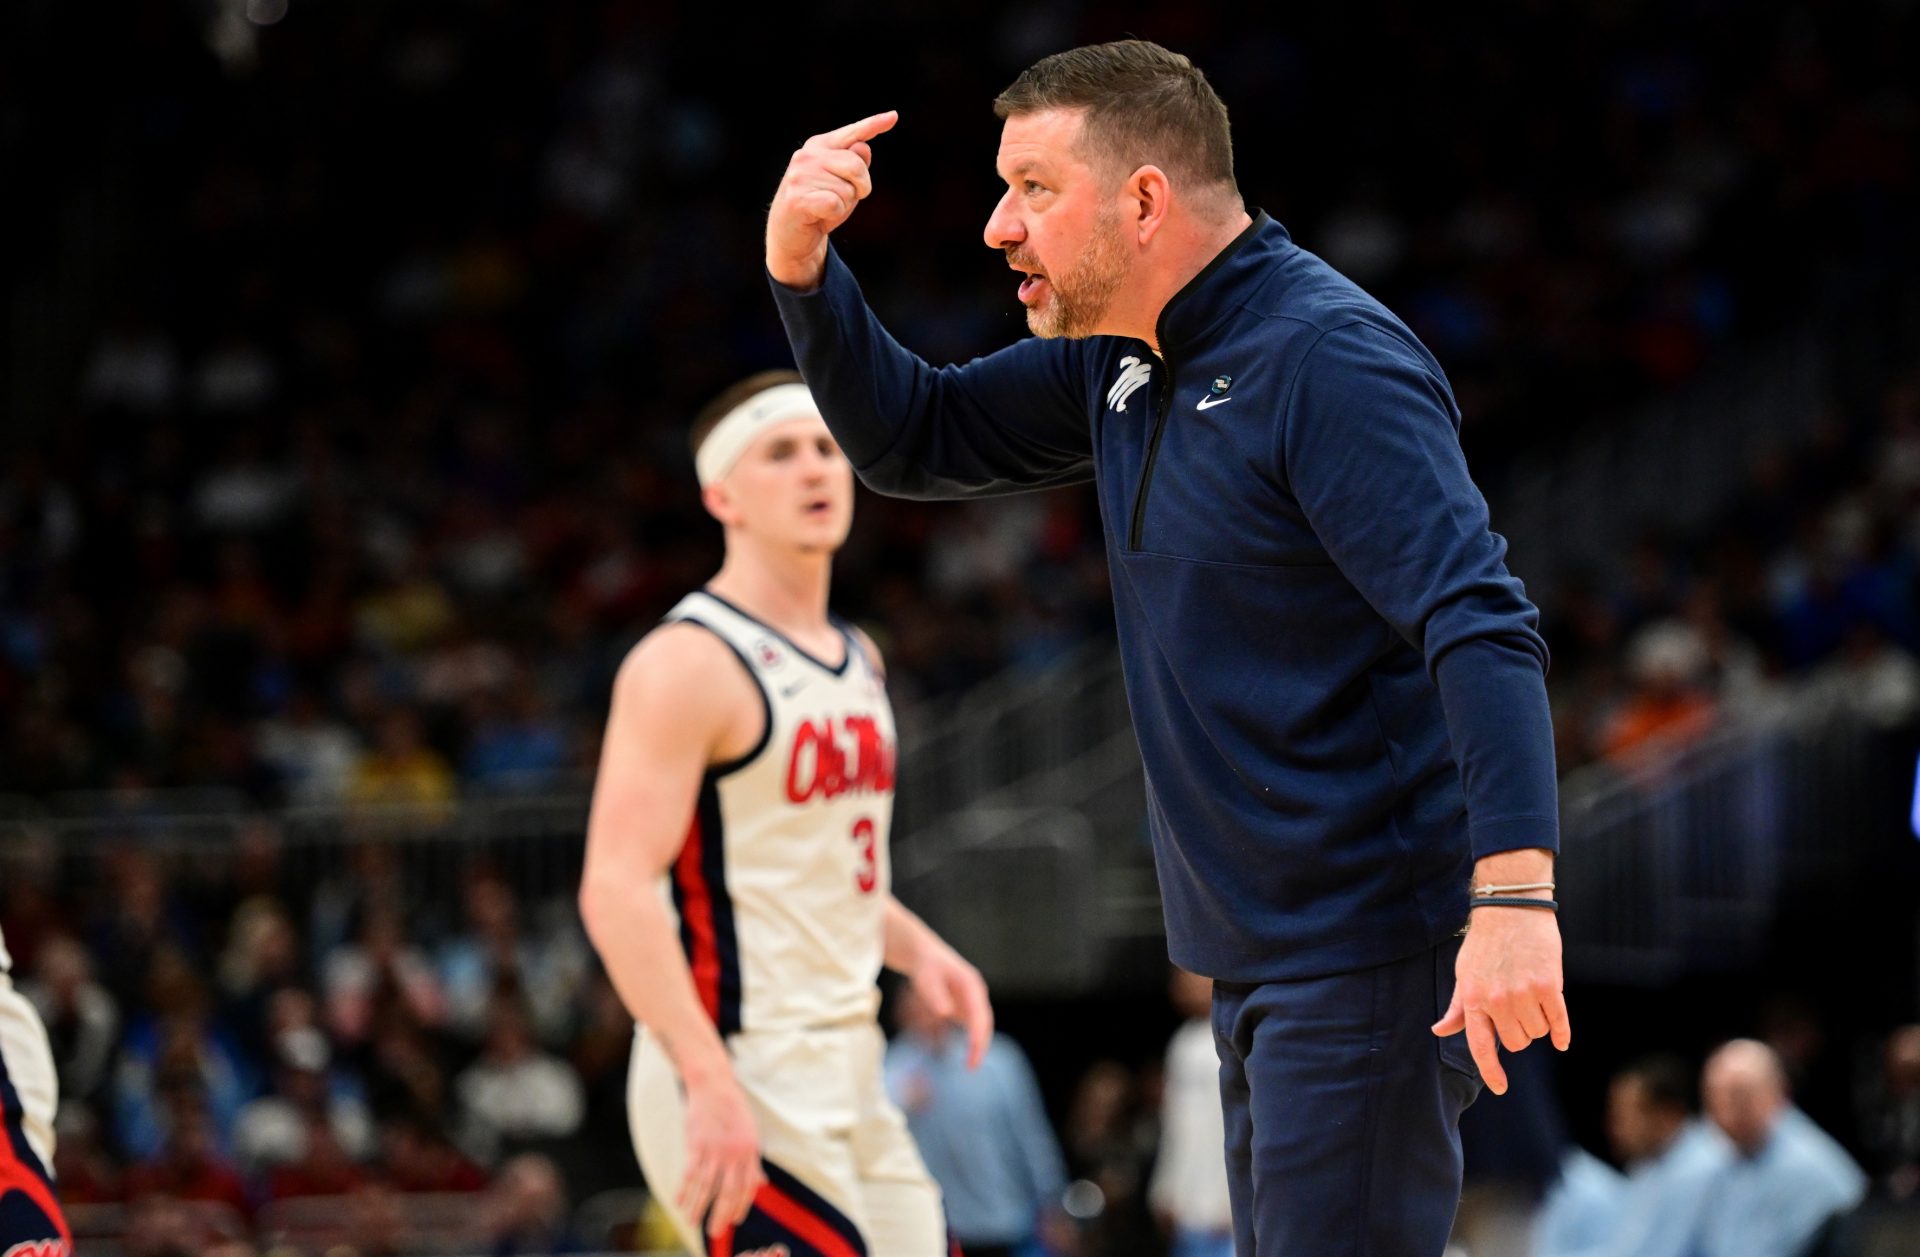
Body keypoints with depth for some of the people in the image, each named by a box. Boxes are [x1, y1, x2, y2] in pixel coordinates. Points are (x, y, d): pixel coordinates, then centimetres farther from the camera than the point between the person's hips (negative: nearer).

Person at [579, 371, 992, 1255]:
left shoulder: (856, 660, 16)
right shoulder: (689, 664, -12)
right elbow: (617, 890, -21)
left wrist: (915, 948, 10)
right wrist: (709, 1084, -28)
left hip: (848, 1078, 9)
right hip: (741, 1081, -9)